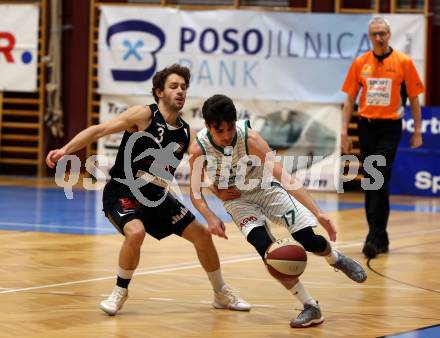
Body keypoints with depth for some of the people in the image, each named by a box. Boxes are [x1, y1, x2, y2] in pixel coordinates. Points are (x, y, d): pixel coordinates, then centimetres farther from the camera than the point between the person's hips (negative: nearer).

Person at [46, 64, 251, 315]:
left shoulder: (187, 134, 1)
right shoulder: (144, 115, -15)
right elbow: (98, 130, -19)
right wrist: (65, 150, -31)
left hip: (156, 197, 6)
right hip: (122, 193, -6)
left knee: (202, 234, 7)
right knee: (136, 232, -34)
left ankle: (222, 294, 29)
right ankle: (120, 293, -10)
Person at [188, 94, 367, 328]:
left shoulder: (250, 138, -29)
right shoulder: (198, 148, -25)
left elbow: (284, 178, -32)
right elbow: (196, 191, -17)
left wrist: (317, 213, -37)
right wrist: (210, 218, -39)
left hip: (266, 189, -1)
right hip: (237, 199, 1)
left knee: (308, 240, -12)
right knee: (266, 248, -24)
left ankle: (336, 259, 28)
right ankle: (310, 308, -10)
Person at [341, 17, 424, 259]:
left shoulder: (403, 62, -3)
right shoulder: (359, 63, 5)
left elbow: (414, 98, 2)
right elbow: (350, 99, 8)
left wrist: (417, 132, 0)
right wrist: (344, 132, 2)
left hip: (389, 128, -4)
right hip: (366, 127, 4)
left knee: (379, 184, -12)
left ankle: (375, 238, -13)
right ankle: (380, 238, 18)